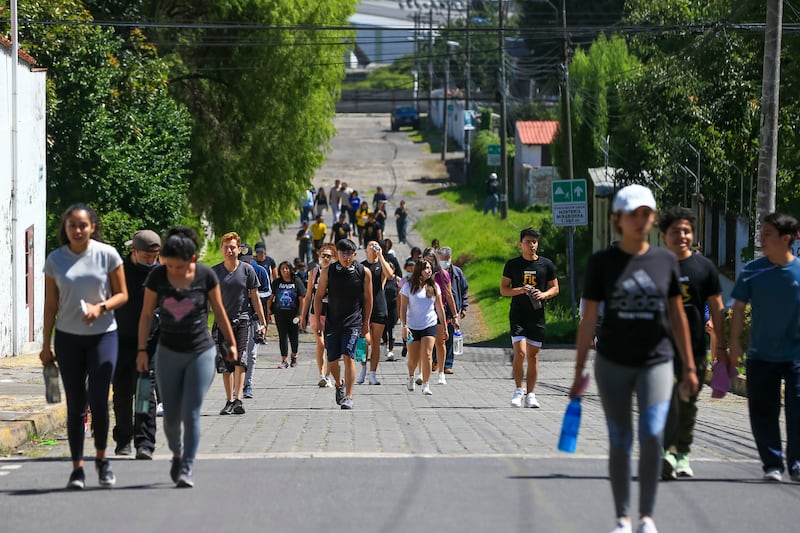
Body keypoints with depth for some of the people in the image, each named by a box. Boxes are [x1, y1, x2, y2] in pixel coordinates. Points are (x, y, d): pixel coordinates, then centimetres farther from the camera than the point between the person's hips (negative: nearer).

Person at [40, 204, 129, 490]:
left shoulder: (107, 255, -4)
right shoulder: (55, 260, 1)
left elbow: (122, 295, 1)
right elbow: (51, 305, 6)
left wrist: (100, 307, -18)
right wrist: (46, 343, 5)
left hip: (103, 335, -2)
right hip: (68, 337, 2)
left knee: (98, 400, -9)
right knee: (75, 404, 3)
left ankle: (101, 458, 12)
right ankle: (77, 468, 8)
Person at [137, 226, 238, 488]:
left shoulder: (206, 276, -10)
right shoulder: (157, 277, -8)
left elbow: (219, 310, 3)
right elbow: (146, 315, 2)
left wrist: (231, 343, 10)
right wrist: (142, 350, 0)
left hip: (201, 352, -2)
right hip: (169, 352, 2)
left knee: (191, 413, -9)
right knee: (171, 415, 4)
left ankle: (186, 469, -5)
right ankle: (177, 454, 31)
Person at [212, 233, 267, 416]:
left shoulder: (247, 270, 2)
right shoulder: (215, 271, 5)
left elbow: (254, 297, 7)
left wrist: (262, 321, 7)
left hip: (242, 320, -2)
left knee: (240, 359, -15)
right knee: (225, 364, 4)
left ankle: (238, 399, -21)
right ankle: (229, 401, 12)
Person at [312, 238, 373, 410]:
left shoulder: (363, 272, -3)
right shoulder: (328, 271, -1)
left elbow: (368, 299, 6)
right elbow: (319, 296, 6)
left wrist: (366, 323, 7)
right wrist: (317, 320, 1)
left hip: (353, 322, -2)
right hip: (332, 322, 2)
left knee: (348, 356, -15)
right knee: (332, 360, 5)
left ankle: (348, 397, -11)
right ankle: (339, 385, 35)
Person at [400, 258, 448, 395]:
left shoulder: (434, 286, 3)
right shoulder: (409, 286, -4)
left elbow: (439, 308, 9)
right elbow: (403, 307, -3)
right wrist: (404, 326, -12)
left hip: (430, 326, 1)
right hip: (413, 326, -1)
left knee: (426, 355, -14)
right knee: (413, 359, 6)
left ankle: (425, 385, -9)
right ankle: (411, 376, 38)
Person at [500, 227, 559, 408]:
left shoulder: (547, 264, 7)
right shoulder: (512, 264, 3)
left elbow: (555, 288, 12)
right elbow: (503, 289, 5)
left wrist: (544, 294, -10)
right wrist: (521, 290, -14)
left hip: (537, 316, 2)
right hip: (518, 315, -2)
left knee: (533, 355, 5)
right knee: (520, 353, -14)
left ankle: (530, 395, 12)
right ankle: (518, 391, 0)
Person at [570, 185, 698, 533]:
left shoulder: (665, 261, 3)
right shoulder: (602, 262, -2)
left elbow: (677, 316, 9)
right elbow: (588, 319, 0)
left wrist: (689, 367, 9)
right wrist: (579, 372, -2)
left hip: (656, 362, 0)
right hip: (613, 364, 0)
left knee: (652, 435, -16)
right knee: (619, 443, 5)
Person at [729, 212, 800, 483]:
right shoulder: (752, 271, -2)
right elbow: (739, 308, 5)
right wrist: (735, 343, 0)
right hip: (761, 355, 2)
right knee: (763, 412, 3)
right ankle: (772, 464, 14)